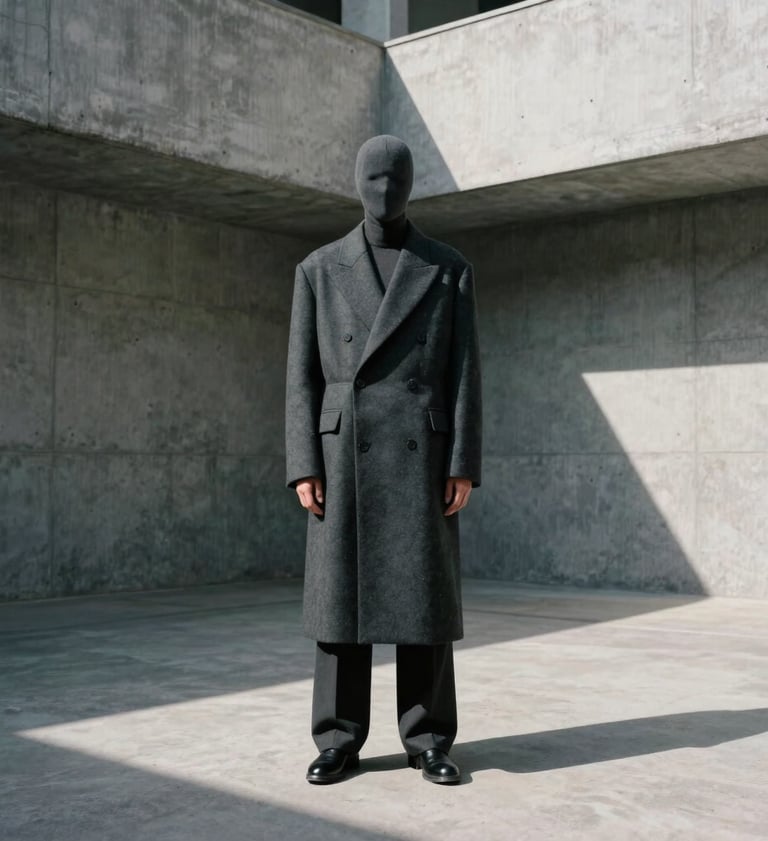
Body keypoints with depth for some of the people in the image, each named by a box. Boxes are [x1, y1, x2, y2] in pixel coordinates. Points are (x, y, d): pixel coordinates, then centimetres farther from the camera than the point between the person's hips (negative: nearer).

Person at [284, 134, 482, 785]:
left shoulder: (450, 269, 9)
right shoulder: (319, 270, 10)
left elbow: (464, 373, 3)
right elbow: (302, 376, 5)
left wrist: (464, 465, -6)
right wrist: (303, 466, -5)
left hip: (421, 453, 0)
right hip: (344, 454, 1)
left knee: (424, 598, -2)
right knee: (341, 594, 0)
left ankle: (429, 741, 9)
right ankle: (339, 742, 10)